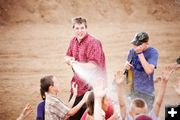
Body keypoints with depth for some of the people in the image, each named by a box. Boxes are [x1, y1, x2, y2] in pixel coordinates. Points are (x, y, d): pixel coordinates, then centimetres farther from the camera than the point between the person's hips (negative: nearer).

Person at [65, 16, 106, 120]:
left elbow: (94, 66, -22)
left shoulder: (93, 43, -16)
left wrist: (77, 64, -35)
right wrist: (69, 60, -4)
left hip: (90, 87, -8)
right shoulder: (73, 41, 7)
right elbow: (67, 57, 20)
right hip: (77, 85, 8)